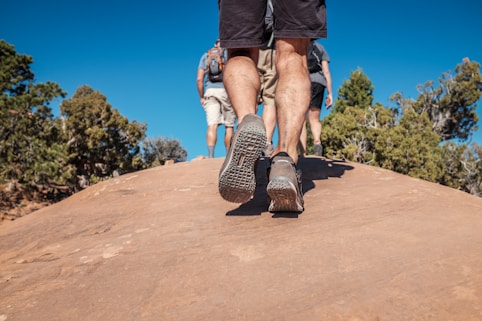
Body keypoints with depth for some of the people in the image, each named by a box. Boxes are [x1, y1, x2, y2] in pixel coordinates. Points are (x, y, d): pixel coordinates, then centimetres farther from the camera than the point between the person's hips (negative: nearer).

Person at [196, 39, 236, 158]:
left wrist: (201, 97, 13)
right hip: (226, 90, -2)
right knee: (229, 126, 6)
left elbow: (199, 78, 7)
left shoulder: (205, 56, 17)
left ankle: (210, 156, -24)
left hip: (210, 91, 2)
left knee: (212, 126, -9)